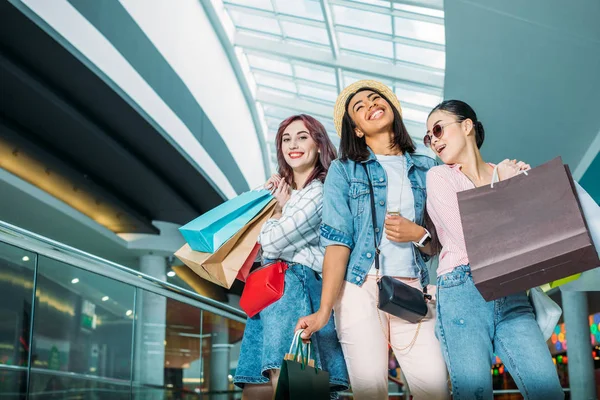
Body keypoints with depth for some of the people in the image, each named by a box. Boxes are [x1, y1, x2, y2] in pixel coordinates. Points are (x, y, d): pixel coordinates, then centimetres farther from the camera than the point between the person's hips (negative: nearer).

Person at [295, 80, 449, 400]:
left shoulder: (426, 169, 13)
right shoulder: (343, 170, 6)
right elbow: (338, 241, -4)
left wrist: (418, 234, -9)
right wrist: (324, 310, -15)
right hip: (360, 290, -2)